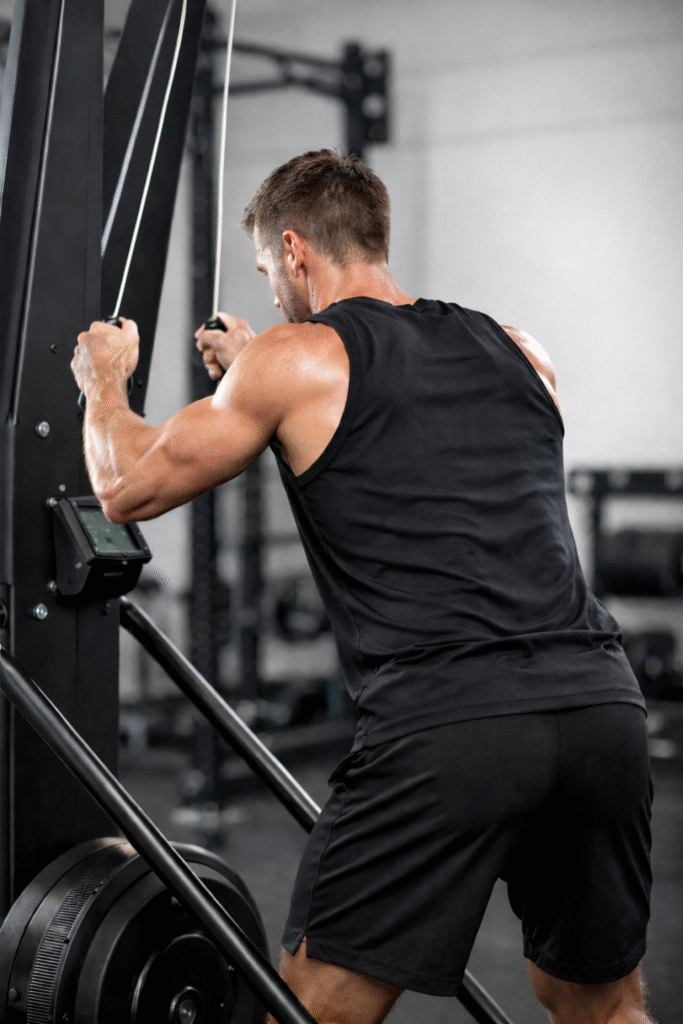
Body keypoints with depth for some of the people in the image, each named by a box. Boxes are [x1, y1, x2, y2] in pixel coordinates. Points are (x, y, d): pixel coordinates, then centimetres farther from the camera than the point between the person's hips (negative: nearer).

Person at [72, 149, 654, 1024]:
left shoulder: (297, 359, 5)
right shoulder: (518, 356, 21)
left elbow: (128, 488, 15)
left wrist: (104, 382, 36)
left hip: (448, 727, -6)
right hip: (605, 705, 6)